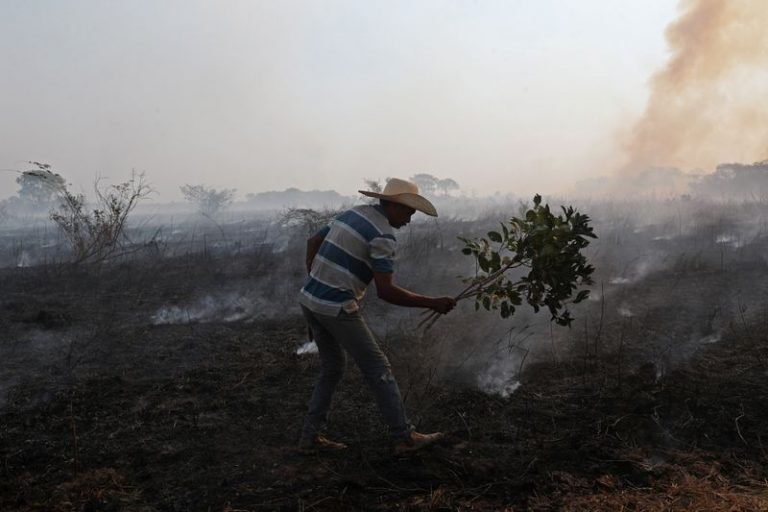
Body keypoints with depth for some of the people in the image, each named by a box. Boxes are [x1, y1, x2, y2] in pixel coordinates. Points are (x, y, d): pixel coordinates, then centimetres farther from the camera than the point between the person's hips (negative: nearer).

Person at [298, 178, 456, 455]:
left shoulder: (353, 213, 12)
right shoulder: (382, 234, -14)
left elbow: (313, 242, 20)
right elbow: (385, 291, -20)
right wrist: (431, 303, -14)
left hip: (309, 299, 9)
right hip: (337, 308, -8)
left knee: (332, 367, 21)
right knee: (378, 369, 4)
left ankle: (311, 436, 23)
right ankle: (404, 437, 13)